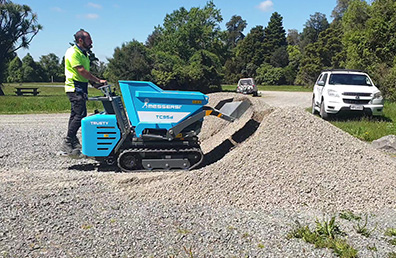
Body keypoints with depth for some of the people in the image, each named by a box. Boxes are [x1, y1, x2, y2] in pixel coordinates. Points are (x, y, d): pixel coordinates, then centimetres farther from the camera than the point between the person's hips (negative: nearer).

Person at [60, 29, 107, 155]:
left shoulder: (83, 53, 18)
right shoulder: (72, 52, -12)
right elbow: (81, 71, -20)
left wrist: (93, 83, 7)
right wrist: (98, 80, -20)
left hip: (81, 88, 10)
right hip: (75, 87, -10)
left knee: (75, 114, 11)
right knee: (81, 114, -15)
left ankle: (73, 142, 17)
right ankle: (67, 143, -9)